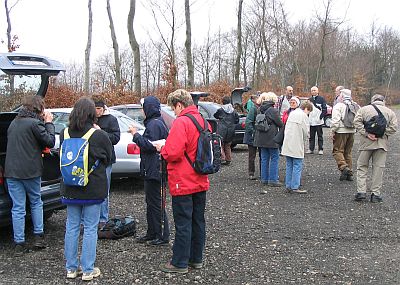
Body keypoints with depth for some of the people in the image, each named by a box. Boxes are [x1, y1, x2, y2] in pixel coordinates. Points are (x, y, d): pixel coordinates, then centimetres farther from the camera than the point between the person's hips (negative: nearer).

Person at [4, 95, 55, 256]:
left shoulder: (14, 123, 13)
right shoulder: (35, 123, -11)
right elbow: (50, 142, -8)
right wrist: (48, 123, 3)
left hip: (11, 171, 5)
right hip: (30, 171, -5)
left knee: (18, 208, 5)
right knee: (36, 202, 16)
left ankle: (19, 244, 6)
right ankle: (38, 237, 17)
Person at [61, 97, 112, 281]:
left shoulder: (64, 134, -6)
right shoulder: (100, 136, -16)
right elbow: (108, 159, 1)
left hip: (70, 189, 4)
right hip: (93, 189, -3)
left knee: (71, 227, 14)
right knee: (90, 229, 6)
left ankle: (71, 268, 23)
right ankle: (88, 270, 13)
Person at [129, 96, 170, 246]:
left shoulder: (154, 124, -18)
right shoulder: (156, 122, 16)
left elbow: (149, 145, -23)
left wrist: (136, 134, -14)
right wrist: (137, 135, 11)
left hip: (154, 170, -11)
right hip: (152, 169, 11)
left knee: (156, 203, -3)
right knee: (151, 202, 17)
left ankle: (162, 236, 5)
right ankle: (152, 233, 27)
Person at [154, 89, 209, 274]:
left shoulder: (181, 122, -17)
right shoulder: (203, 121, 9)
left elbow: (173, 153, -25)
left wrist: (162, 148, -4)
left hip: (183, 183, -8)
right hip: (201, 182, 8)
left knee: (183, 224, 0)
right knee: (198, 220, 15)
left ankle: (180, 263, 10)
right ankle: (196, 258, 25)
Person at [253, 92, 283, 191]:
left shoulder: (260, 110, 7)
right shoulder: (273, 111, -14)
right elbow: (280, 124, -9)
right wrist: (283, 126, 11)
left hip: (261, 138, 7)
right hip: (271, 138, -7)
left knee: (264, 158, 13)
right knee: (274, 158, 2)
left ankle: (264, 179, 17)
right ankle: (273, 180, 1)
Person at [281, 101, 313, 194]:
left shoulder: (292, 113, 13)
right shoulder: (303, 116, -9)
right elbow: (306, 132, -10)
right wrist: (303, 139, 8)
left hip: (287, 144, 7)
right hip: (297, 145, -7)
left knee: (289, 166, 12)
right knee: (297, 166, -3)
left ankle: (288, 185, 15)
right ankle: (295, 187, -3)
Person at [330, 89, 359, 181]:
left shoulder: (338, 106, -10)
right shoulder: (354, 106, 12)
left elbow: (336, 120, -17)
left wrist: (332, 131, -12)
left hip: (341, 131, -7)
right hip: (351, 131, 7)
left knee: (337, 151, -2)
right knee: (348, 152, 14)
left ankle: (344, 167, -21)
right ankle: (349, 173, 15)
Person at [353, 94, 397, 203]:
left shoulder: (364, 109, 9)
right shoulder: (390, 112, 12)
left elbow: (357, 122, -4)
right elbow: (393, 127, 0)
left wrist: (366, 134, -8)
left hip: (366, 142, -1)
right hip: (382, 143, 1)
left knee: (362, 166, 8)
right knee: (378, 168, 6)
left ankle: (361, 191, 1)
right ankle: (375, 194, 8)